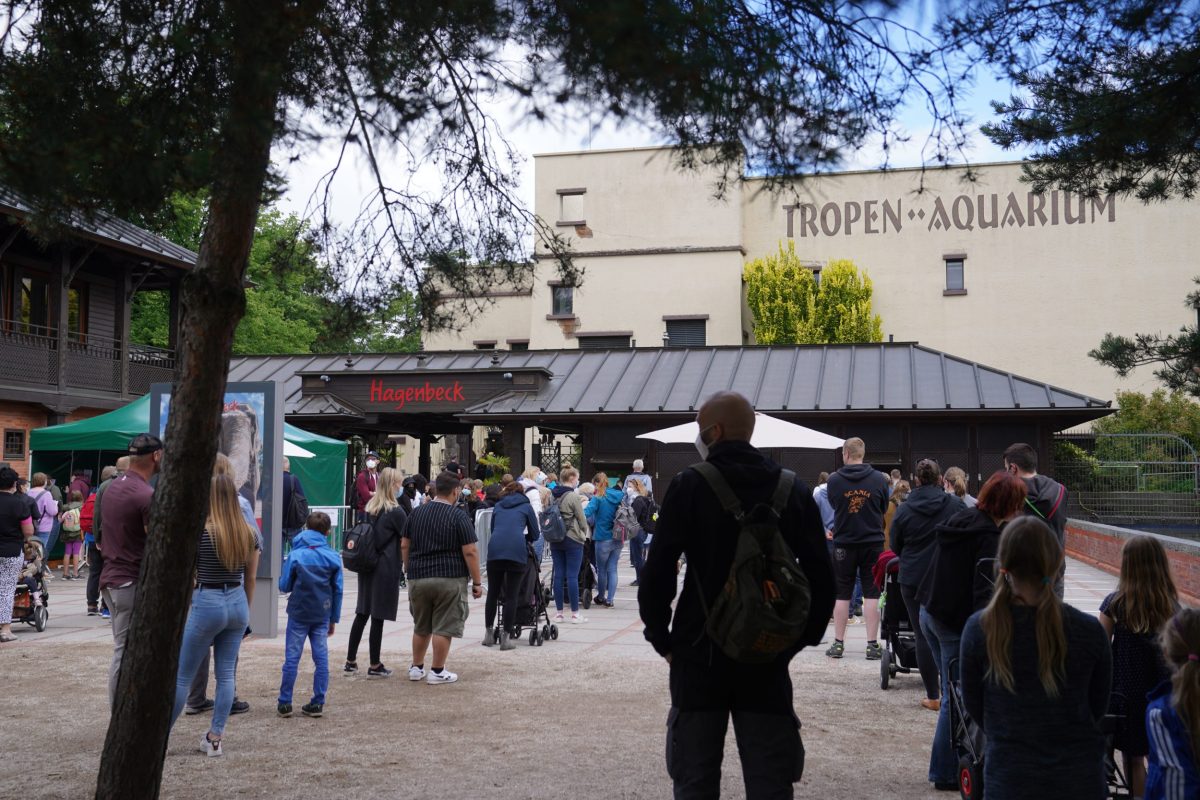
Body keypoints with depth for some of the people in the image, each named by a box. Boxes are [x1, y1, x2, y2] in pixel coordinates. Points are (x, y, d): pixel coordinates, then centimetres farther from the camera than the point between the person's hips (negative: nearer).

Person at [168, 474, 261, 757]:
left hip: (207, 603, -5)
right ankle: (215, 738, 12)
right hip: (237, 603, 5)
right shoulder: (249, 534, 4)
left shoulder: (200, 531, -11)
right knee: (226, 673, 9)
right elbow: (250, 578, 10)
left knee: (182, 675, 6)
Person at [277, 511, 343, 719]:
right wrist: (334, 618, 12)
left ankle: (284, 703, 9)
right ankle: (317, 703, 9)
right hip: (322, 615, 2)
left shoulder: (295, 556, -9)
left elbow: (284, 586, -6)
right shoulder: (333, 557, -2)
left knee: (292, 658, 5)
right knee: (321, 658, 7)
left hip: (299, 614, -2)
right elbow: (338, 590, 3)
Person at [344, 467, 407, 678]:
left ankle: (351, 661, 19)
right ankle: (375, 666, 5)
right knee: (378, 616, -2)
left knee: (362, 613, 14)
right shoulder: (395, 511, -12)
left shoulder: (370, 507, 10)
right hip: (386, 568, -7)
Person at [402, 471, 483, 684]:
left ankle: (416, 668, 26)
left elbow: (404, 546, 11)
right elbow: (470, 552, -11)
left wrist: (410, 570, 22)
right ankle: (437, 672, 7)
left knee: (421, 627, 18)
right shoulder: (458, 517, -8)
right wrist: (477, 582, -5)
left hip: (418, 578, 5)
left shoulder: (417, 513, 7)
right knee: (443, 627, 3)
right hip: (449, 579, -5)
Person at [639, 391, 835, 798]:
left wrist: (662, 639, 3)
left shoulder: (688, 486, -6)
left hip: (700, 657, -2)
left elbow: (657, 573, -9)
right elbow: (821, 578, 3)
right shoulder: (794, 491, 3)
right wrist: (799, 639, 11)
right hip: (769, 659, 2)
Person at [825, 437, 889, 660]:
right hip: (873, 542, 0)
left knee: (841, 595, 9)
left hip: (844, 543, 0)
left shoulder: (834, 480, -7)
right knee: (871, 594, 5)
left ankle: (838, 644, 13)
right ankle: (872, 645, 5)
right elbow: (884, 508, 9)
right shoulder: (879, 478, -5)